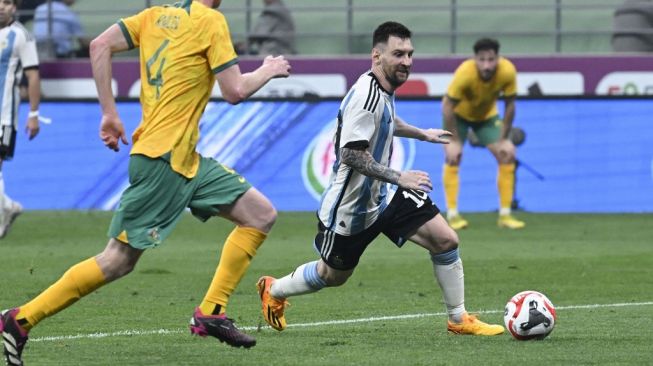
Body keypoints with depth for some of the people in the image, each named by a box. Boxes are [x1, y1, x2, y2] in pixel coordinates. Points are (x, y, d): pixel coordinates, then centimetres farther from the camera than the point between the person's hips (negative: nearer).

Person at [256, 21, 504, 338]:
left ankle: (458, 320, 6)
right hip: (352, 205, -8)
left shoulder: (383, 90, 2)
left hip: (385, 195, 8)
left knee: (445, 240, -7)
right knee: (332, 276, 13)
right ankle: (273, 290, 42)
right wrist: (399, 178, -34)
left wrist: (422, 134, 39)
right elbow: (350, 154, -34)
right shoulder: (366, 96, -28)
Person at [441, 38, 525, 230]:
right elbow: (448, 105, -28)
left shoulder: (507, 71, -30)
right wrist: (453, 141, -26)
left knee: (507, 156, -7)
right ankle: (452, 215, -11)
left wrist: (504, 139, -13)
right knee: (453, 157, -18)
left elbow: (509, 105, -15)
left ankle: (505, 214, 0)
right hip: (459, 114, -3)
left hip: (487, 114, 3)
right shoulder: (465, 73, -38)